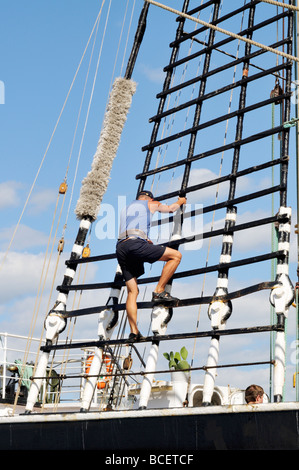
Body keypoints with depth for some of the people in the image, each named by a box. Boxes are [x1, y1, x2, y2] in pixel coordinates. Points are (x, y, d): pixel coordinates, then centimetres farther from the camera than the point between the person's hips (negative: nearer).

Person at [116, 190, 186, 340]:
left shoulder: (125, 209, 34)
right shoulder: (151, 204, 20)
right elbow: (171, 208, 37)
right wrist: (180, 202, 59)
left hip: (120, 248, 6)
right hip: (135, 244, -6)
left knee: (132, 291, 8)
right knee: (176, 255, 3)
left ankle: (133, 331, -1)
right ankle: (159, 292, -3)